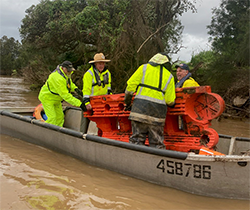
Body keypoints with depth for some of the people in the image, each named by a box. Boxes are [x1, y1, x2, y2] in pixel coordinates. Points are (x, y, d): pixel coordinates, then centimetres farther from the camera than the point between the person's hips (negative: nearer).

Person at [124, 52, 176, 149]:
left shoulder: (144, 68, 10)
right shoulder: (169, 76, 13)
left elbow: (130, 84, 4)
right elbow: (170, 101, 7)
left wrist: (127, 101, 16)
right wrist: (171, 102, 30)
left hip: (140, 106, -1)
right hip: (158, 111, 1)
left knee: (137, 138, 3)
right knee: (157, 142, 8)